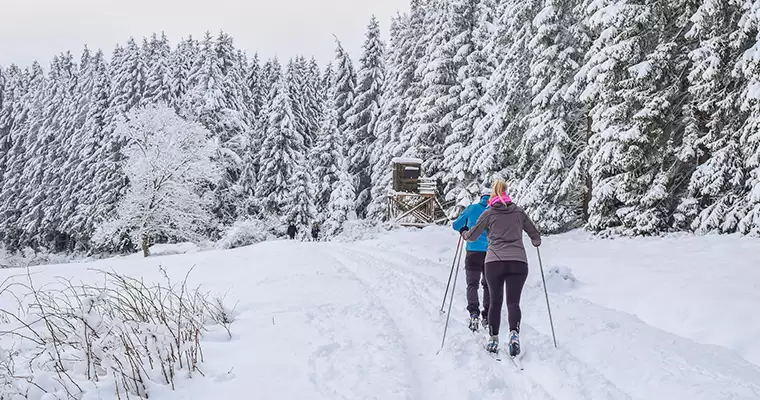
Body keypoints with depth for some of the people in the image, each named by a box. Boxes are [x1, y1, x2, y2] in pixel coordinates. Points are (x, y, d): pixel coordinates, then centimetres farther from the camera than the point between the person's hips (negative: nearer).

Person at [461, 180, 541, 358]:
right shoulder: (518, 211, 12)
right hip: (518, 262, 1)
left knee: (495, 301, 12)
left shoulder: (488, 213, 7)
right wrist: (536, 242, 42)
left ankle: (493, 339, 11)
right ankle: (514, 334, -24)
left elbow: (472, 236, 11)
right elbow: (535, 235, 19)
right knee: (513, 301, -1)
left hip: (494, 262, 0)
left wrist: (463, 232, 33)